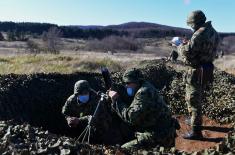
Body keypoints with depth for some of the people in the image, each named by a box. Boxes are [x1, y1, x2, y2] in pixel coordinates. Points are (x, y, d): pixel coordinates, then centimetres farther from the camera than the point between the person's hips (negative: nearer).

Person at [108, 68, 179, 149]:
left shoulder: (143, 93, -21)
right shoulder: (144, 89, 10)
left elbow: (130, 117, -26)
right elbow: (132, 108, 13)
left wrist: (117, 99, -17)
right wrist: (116, 100, -1)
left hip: (158, 136, -10)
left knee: (123, 150, -12)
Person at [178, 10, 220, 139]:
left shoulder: (199, 34, -21)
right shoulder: (213, 32, 9)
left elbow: (187, 52, -22)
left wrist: (180, 46, -2)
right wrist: (188, 44, 11)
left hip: (197, 71, -10)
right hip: (206, 69, 10)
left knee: (193, 100, -1)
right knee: (196, 97, 25)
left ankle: (196, 131, 6)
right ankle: (195, 121, 41)